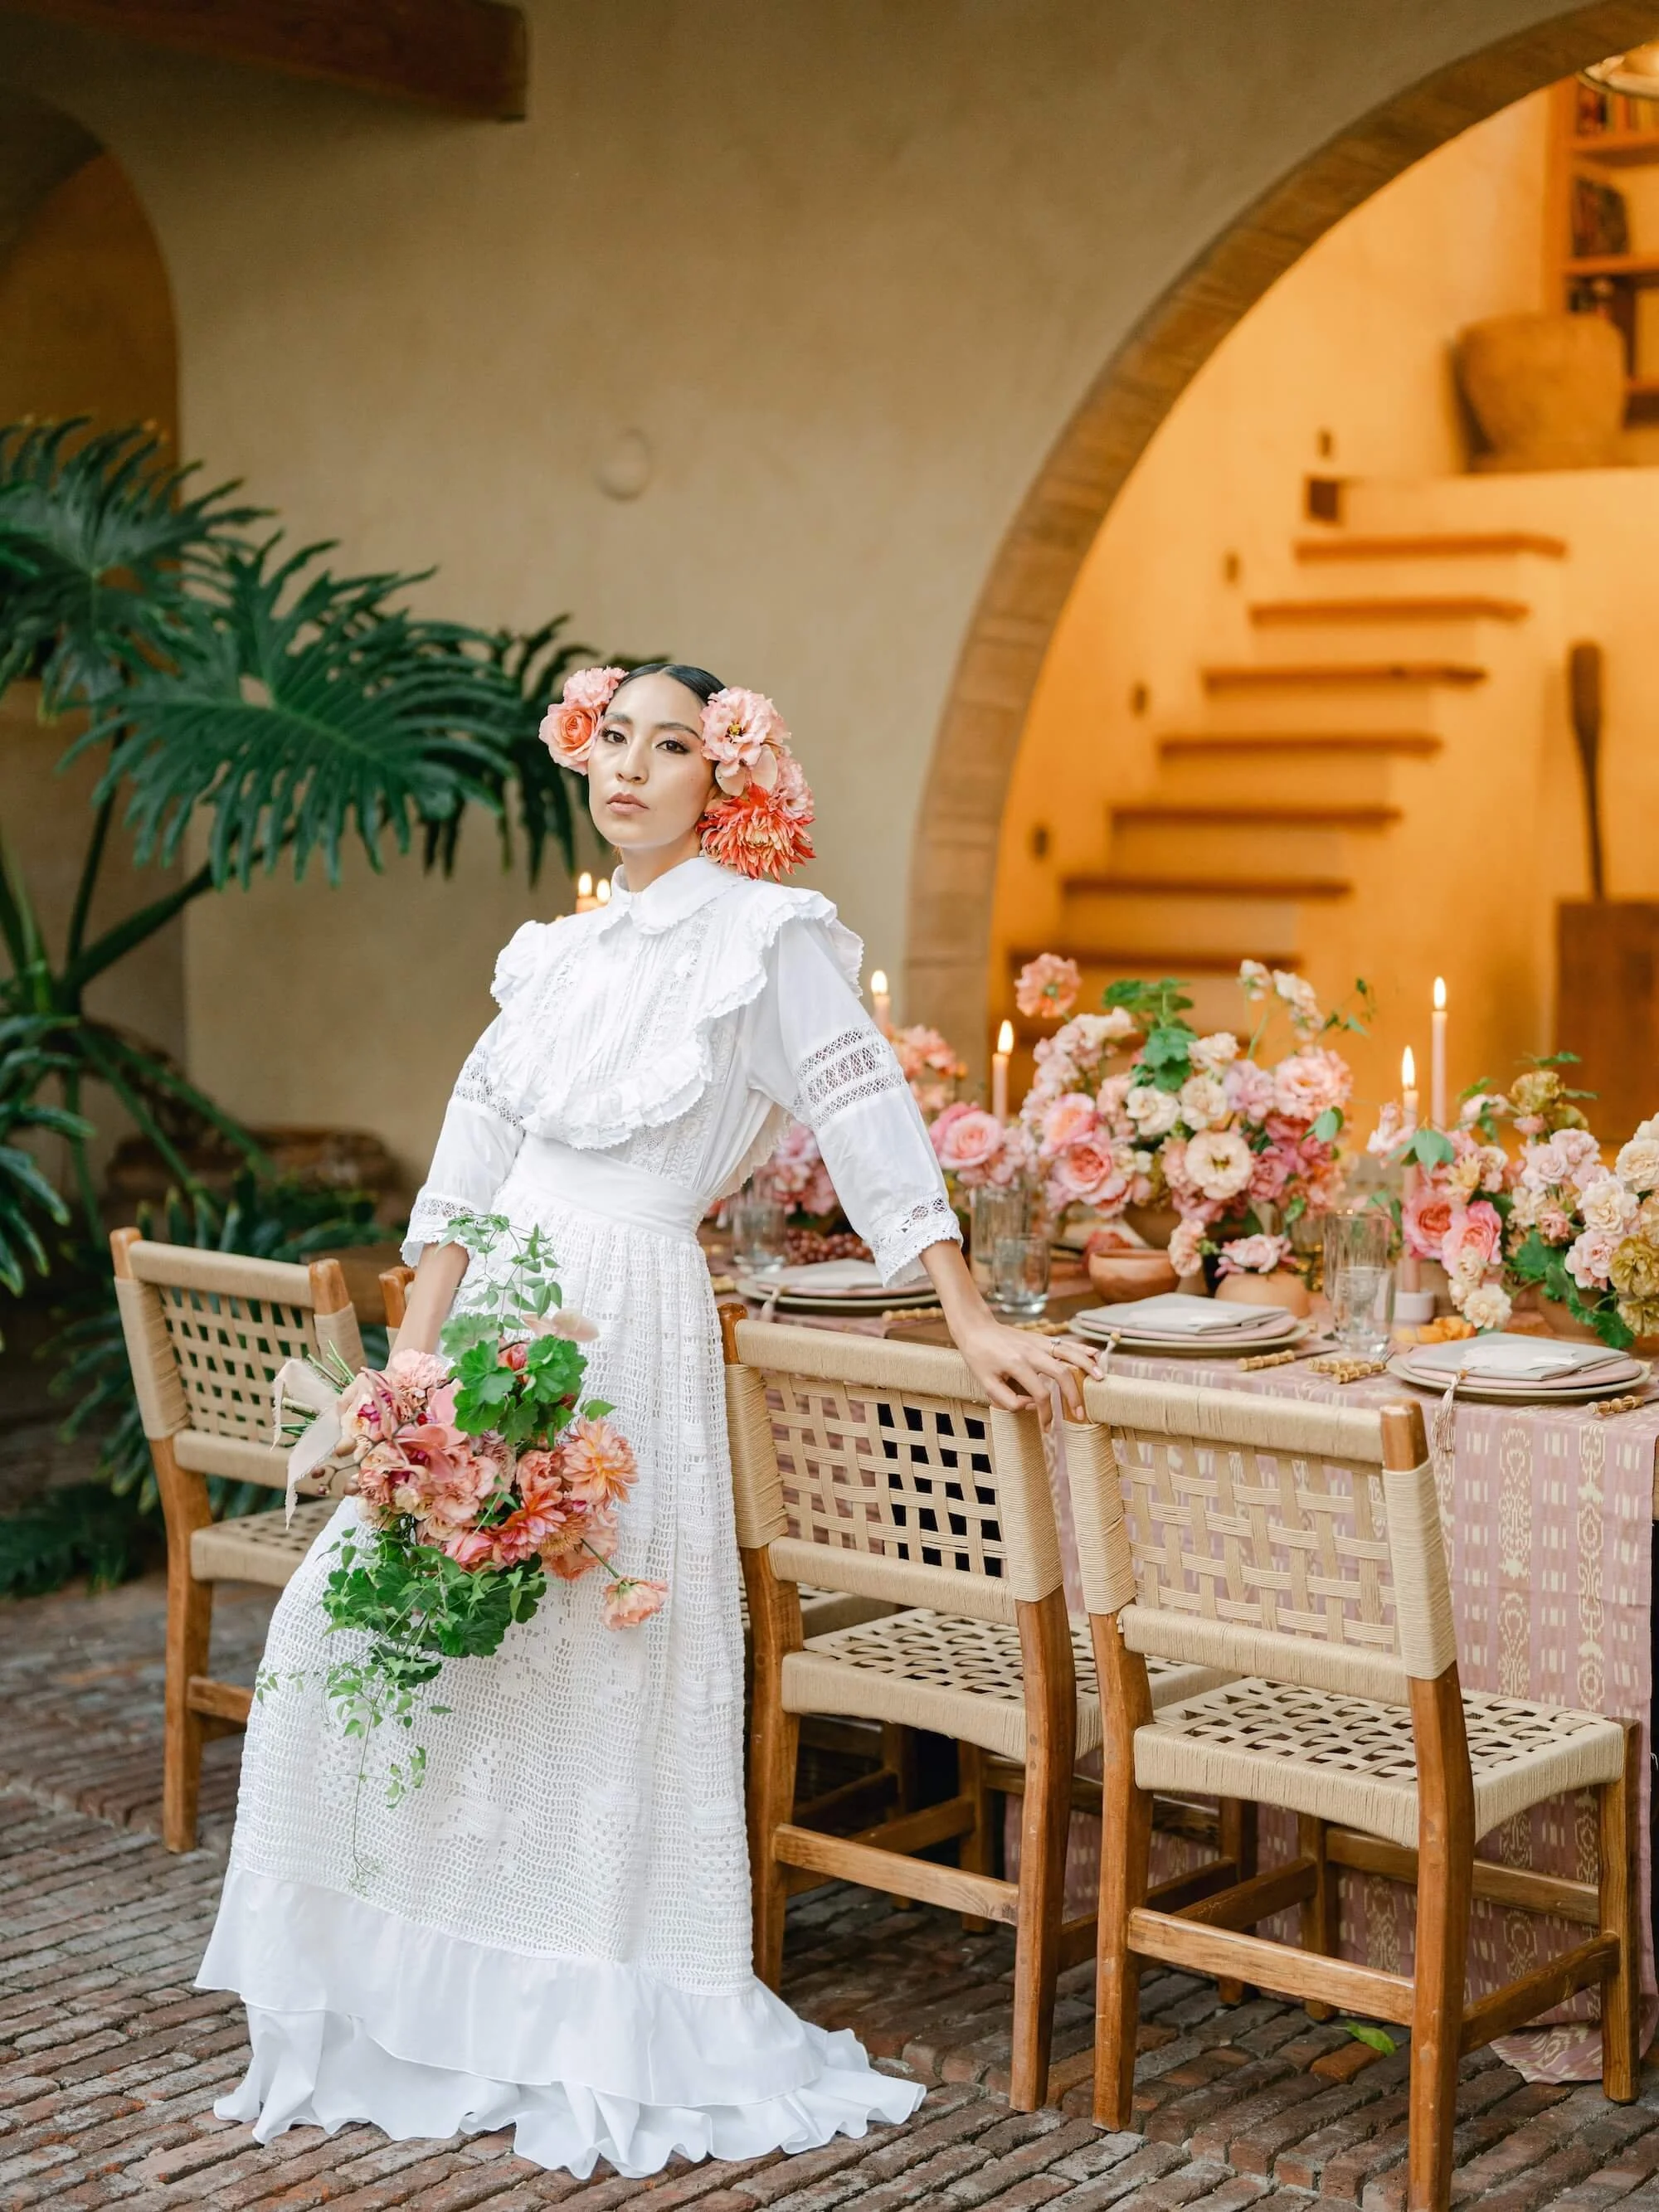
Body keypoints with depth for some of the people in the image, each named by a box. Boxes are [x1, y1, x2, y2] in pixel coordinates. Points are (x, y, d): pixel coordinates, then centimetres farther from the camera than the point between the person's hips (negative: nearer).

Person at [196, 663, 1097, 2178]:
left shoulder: (768, 937, -2)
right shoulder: (557, 956, 15)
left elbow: (872, 1128, -7)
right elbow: (468, 1174, 14)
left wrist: (974, 1323, -12)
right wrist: (412, 1361, 6)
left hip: (632, 1328, -6)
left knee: (601, 1672, -5)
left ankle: (613, 2044, 11)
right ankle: (423, 2012, 18)